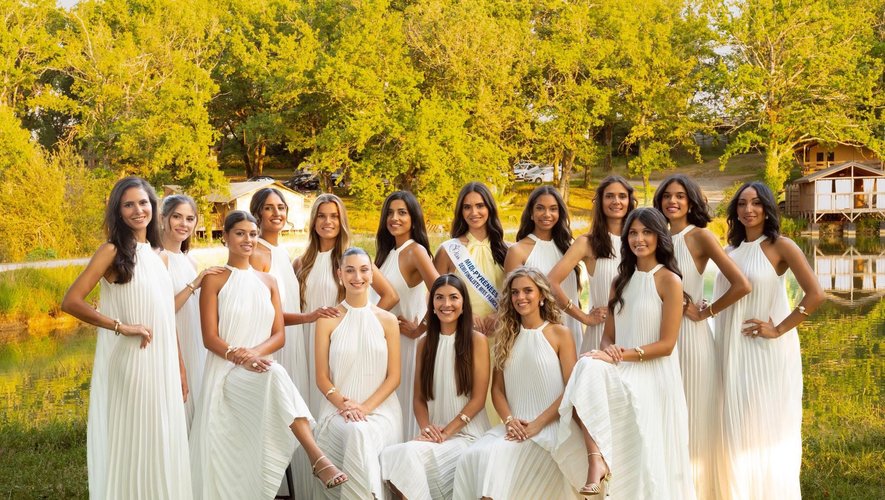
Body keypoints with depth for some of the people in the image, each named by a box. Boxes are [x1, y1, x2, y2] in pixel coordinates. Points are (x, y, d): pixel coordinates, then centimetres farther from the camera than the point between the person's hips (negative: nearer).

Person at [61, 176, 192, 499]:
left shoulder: (158, 256, 13)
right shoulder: (112, 251, -6)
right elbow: (70, 302, -15)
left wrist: (180, 368, 14)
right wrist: (122, 326, -16)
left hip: (161, 365, 6)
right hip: (127, 363, -6)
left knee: (162, 445, 10)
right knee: (130, 444, 1)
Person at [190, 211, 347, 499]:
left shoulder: (268, 281, 15)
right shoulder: (214, 280, 2)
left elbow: (279, 335, 8)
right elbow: (210, 338, -4)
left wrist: (254, 353, -13)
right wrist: (239, 357, -23)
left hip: (261, 367, 4)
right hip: (226, 372, -4)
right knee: (275, 377, -36)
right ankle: (317, 458, -44)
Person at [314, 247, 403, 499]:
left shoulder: (388, 321, 7)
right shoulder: (328, 320, 5)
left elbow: (393, 377, 4)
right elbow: (322, 378, 4)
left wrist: (365, 407, -11)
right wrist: (344, 405, -14)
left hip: (381, 410, 1)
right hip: (338, 410, 0)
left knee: (365, 431, -33)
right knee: (356, 433, -33)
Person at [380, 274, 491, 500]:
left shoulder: (477, 340, 0)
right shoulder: (425, 343, 13)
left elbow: (478, 398, -5)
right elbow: (419, 398, 11)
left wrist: (447, 432, -13)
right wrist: (426, 428, -9)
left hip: (467, 433, -4)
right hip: (434, 433, 4)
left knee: (409, 455, -30)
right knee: (389, 456, -27)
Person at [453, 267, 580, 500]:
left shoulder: (560, 334, 3)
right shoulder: (505, 336, 15)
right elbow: (497, 388, 12)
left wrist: (537, 424, -13)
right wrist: (509, 421, -7)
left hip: (550, 427, -4)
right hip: (515, 427, 4)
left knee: (499, 456, -30)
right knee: (472, 457, -25)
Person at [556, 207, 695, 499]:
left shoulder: (669, 281, -2)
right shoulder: (621, 281, 17)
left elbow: (666, 344, -8)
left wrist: (622, 355, -17)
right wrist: (609, 351, -9)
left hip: (654, 377, -4)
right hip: (622, 374, 4)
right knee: (588, 368, -29)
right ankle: (596, 460, -40)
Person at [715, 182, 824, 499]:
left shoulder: (781, 246, -7)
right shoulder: (732, 250, 10)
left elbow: (815, 295, -16)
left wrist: (778, 330, -15)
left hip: (768, 351, -6)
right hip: (734, 351, 6)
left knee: (768, 426, 1)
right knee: (738, 427, 9)